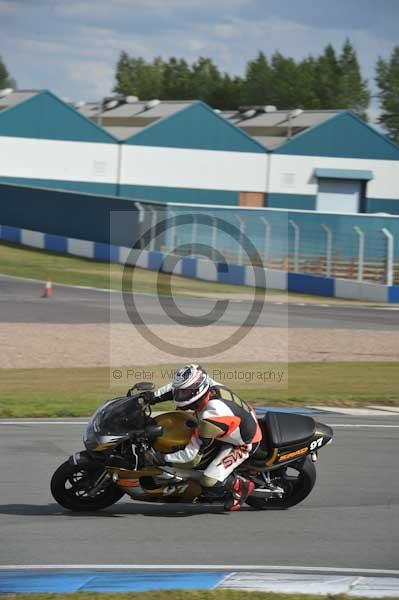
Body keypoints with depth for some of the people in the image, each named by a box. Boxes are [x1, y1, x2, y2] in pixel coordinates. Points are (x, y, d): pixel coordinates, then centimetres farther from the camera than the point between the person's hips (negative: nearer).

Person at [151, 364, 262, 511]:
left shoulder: (211, 416, -39)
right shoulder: (210, 386, -18)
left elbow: (190, 454, -31)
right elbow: (177, 387, 5)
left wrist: (162, 458, -24)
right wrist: (152, 397, -2)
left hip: (242, 444, -9)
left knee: (210, 484, -20)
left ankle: (242, 486, 5)